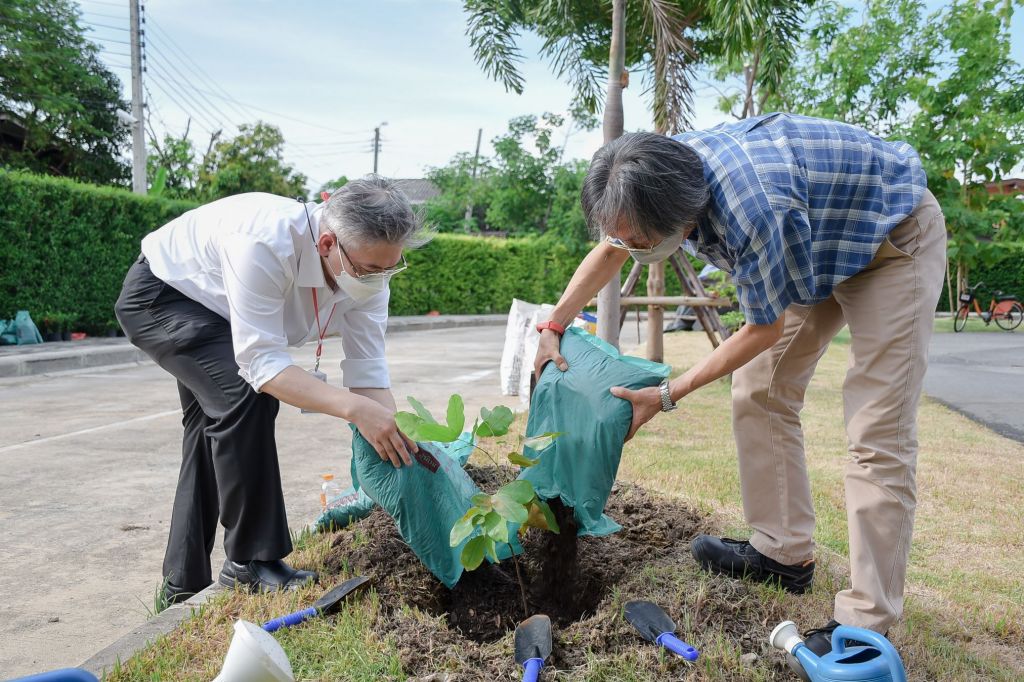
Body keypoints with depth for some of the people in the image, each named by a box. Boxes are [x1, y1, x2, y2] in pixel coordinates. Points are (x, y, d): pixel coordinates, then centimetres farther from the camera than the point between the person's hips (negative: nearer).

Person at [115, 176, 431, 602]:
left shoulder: (368, 263, -22)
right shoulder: (265, 244, -43)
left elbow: (367, 370, -21)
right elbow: (262, 363, -43)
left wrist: (396, 442, -33)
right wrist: (353, 408, -53)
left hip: (212, 312, 8)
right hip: (159, 295, -7)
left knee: (216, 425, 10)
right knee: (245, 394, -29)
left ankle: (184, 587, 26)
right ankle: (251, 562, -15)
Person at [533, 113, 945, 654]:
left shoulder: (756, 211, -41)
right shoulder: (664, 169, -18)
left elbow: (764, 329, -23)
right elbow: (608, 253, 3)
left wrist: (667, 396, -17)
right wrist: (551, 328, 1)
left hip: (894, 236, -8)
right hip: (814, 240, 8)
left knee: (876, 432, -15)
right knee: (759, 395, 4)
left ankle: (867, 621, -8)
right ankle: (784, 552, 16)